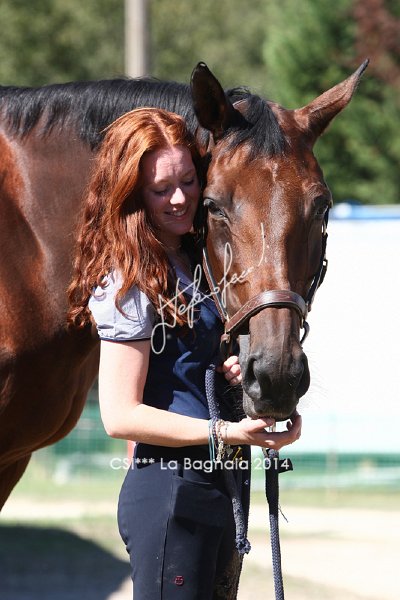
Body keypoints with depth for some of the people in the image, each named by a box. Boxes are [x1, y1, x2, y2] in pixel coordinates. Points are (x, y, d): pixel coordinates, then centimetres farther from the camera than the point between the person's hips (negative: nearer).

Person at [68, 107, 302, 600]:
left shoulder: (196, 263, 13)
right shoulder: (130, 281, -13)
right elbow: (120, 416, -17)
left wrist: (239, 372, 1)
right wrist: (225, 432, -23)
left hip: (218, 488, 9)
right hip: (170, 492, -9)